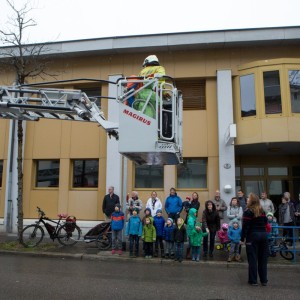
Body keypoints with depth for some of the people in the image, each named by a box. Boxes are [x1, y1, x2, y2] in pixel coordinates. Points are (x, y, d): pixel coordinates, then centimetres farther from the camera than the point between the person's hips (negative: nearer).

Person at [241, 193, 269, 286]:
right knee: (263, 259, 12)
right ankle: (264, 280, 18)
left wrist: (242, 238, -6)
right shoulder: (262, 211, 9)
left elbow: (245, 227, -11)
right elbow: (265, 223, 14)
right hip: (263, 235, 5)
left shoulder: (248, 212, -9)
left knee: (253, 259, 3)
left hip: (253, 236, -5)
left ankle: (253, 280, 7)